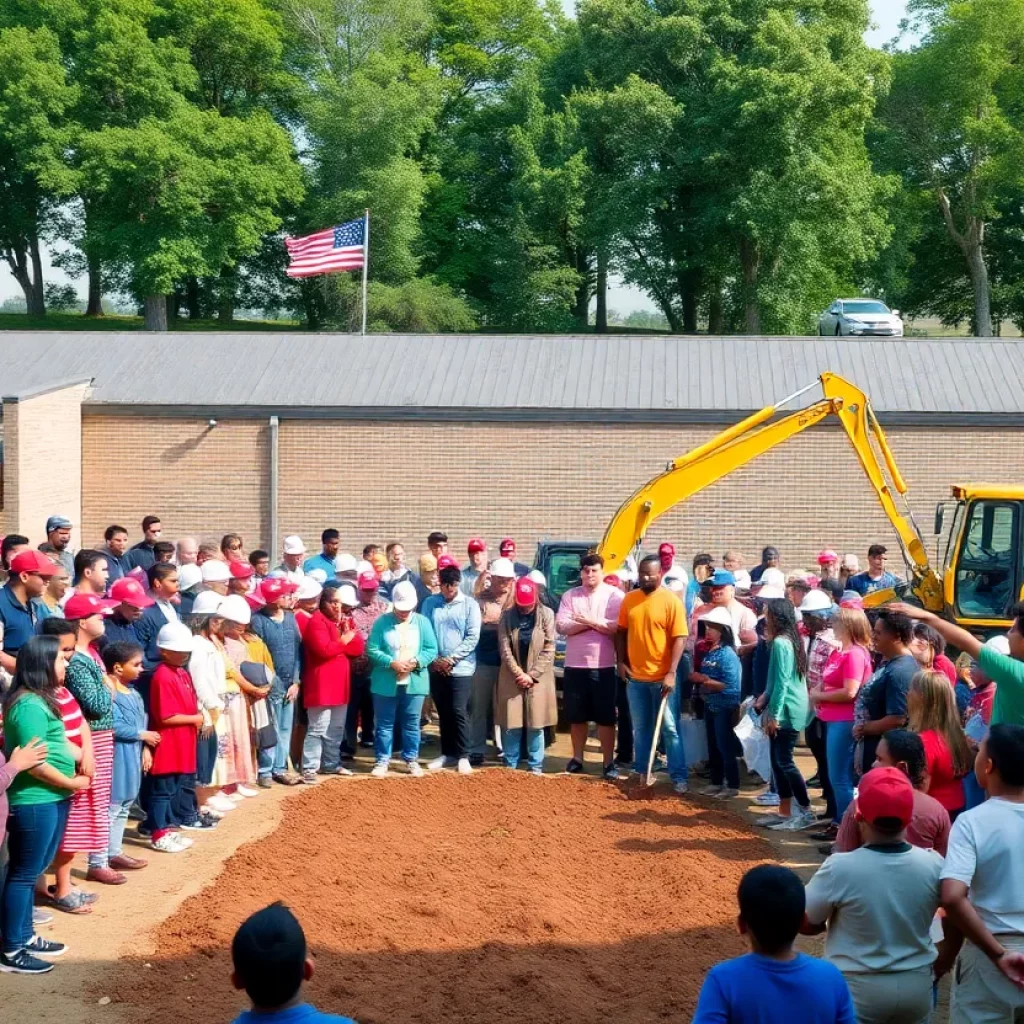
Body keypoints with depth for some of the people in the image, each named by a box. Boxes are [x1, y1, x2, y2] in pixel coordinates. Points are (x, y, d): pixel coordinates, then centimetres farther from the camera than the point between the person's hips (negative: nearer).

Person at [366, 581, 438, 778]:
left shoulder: (423, 622, 2)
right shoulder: (382, 622, -3)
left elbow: (432, 649, 0)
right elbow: (372, 649, -7)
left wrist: (416, 662, -17)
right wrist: (391, 663, -19)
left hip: (414, 682, 1)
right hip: (386, 683, -1)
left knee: (411, 723, 11)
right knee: (384, 724, 6)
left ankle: (411, 759, 23)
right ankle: (382, 761, 15)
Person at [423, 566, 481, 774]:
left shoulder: (470, 605, -2)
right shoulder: (430, 603, 4)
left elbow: (472, 637, -6)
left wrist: (452, 659, -12)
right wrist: (434, 659, -9)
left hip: (461, 667, -3)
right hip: (436, 668, 3)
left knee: (458, 711, -9)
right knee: (443, 713, 10)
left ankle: (463, 756, 0)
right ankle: (447, 754, 20)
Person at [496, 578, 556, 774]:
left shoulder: (547, 614, -5)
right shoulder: (507, 615, -2)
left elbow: (549, 649, -7)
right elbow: (504, 647, -4)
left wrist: (532, 675, -11)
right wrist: (518, 673, -12)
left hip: (538, 678, -1)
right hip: (512, 678, 1)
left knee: (535, 725, 3)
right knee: (511, 724, 4)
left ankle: (536, 767, 11)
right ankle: (510, 765, 13)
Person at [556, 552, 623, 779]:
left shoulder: (615, 596, -2)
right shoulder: (569, 596, 6)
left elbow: (618, 627, -13)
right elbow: (561, 625, -6)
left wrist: (591, 621, -17)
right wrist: (594, 624, -14)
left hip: (603, 666, -3)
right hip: (574, 665, 3)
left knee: (606, 717, 2)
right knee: (577, 716, 11)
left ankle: (608, 762, 8)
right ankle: (577, 758, 22)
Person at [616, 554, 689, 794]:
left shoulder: (671, 601, -9)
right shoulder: (629, 599, 5)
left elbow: (679, 638, -12)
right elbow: (621, 632, 13)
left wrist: (671, 673, -19)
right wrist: (621, 661, 2)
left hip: (661, 677, -4)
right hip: (635, 675, 4)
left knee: (669, 728, 0)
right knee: (640, 728, 13)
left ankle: (679, 777, 4)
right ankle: (641, 773, 23)